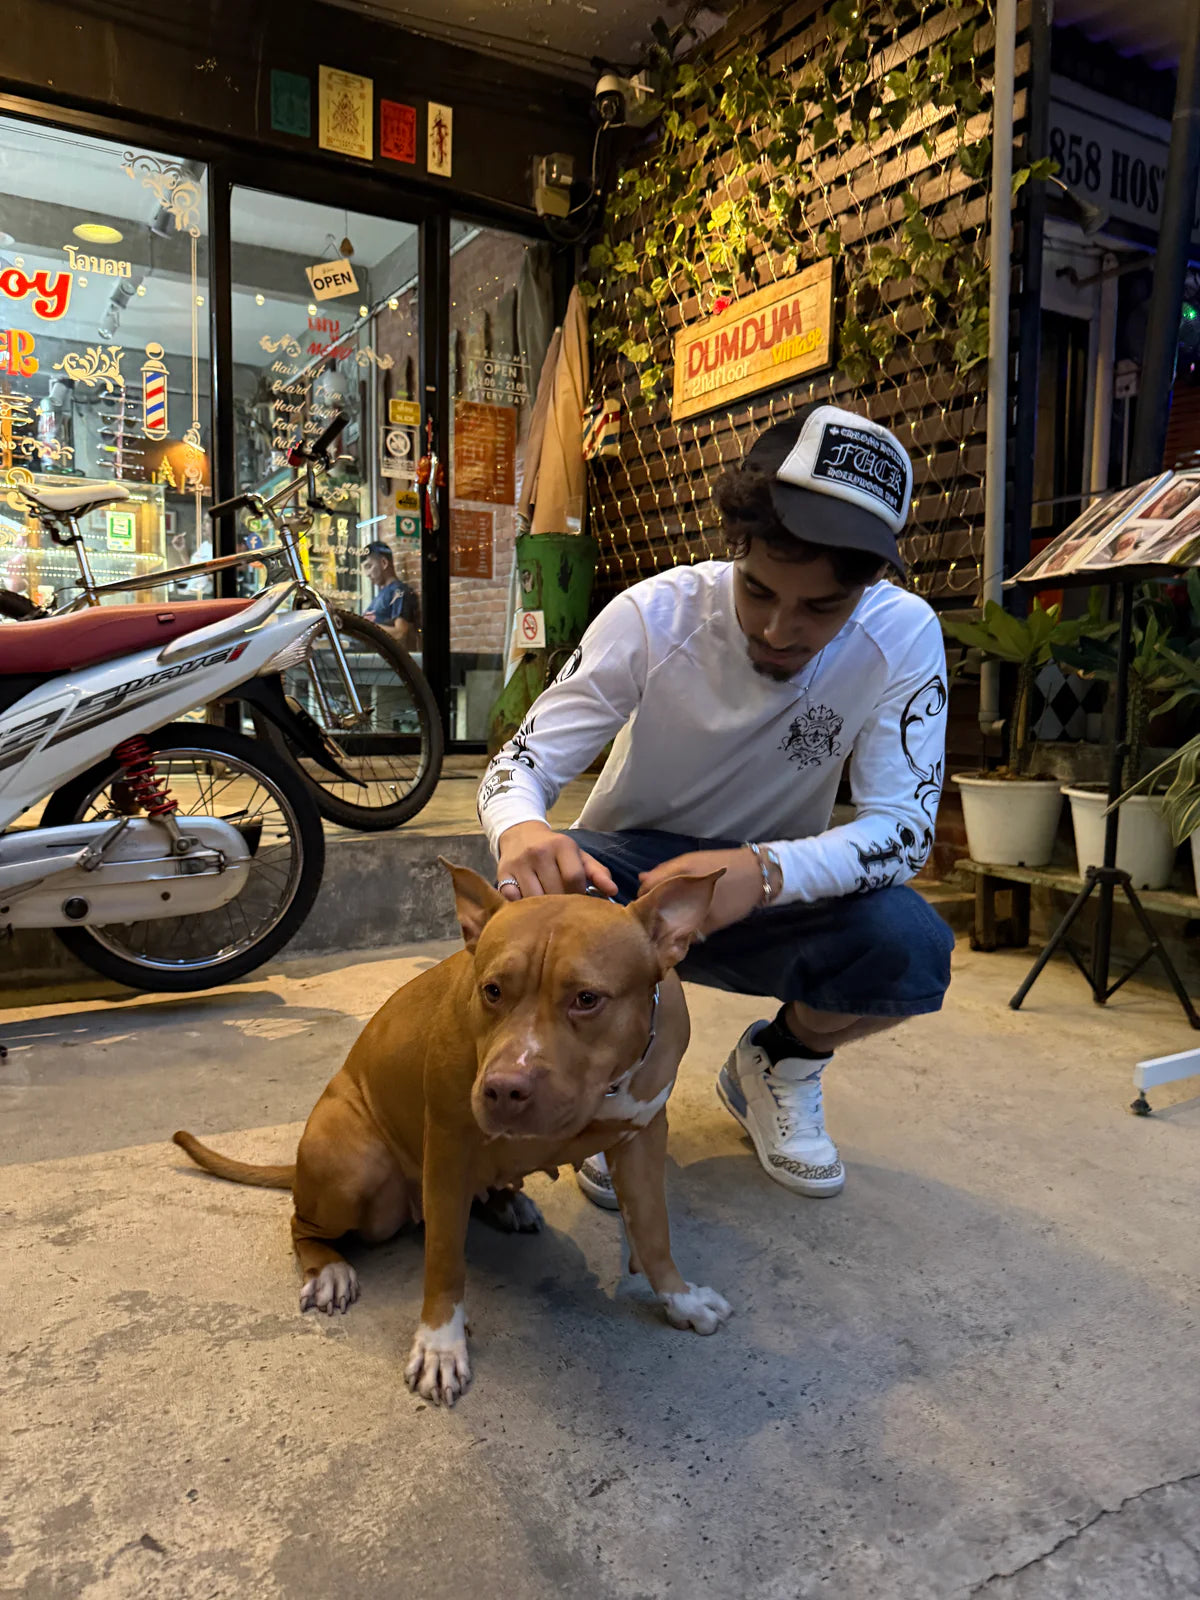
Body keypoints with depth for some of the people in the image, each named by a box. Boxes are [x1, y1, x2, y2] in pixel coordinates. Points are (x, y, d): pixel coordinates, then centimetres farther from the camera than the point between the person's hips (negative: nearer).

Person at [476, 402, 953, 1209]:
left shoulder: (903, 637, -18)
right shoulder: (655, 614, -19)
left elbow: (905, 829, -22)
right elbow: (521, 764, -18)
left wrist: (763, 871, -42)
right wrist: (523, 832, -44)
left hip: (770, 896, 1)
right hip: (627, 872, 0)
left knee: (912, 948, -30)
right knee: (534, 905, -34)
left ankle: (777, 1066, 6)